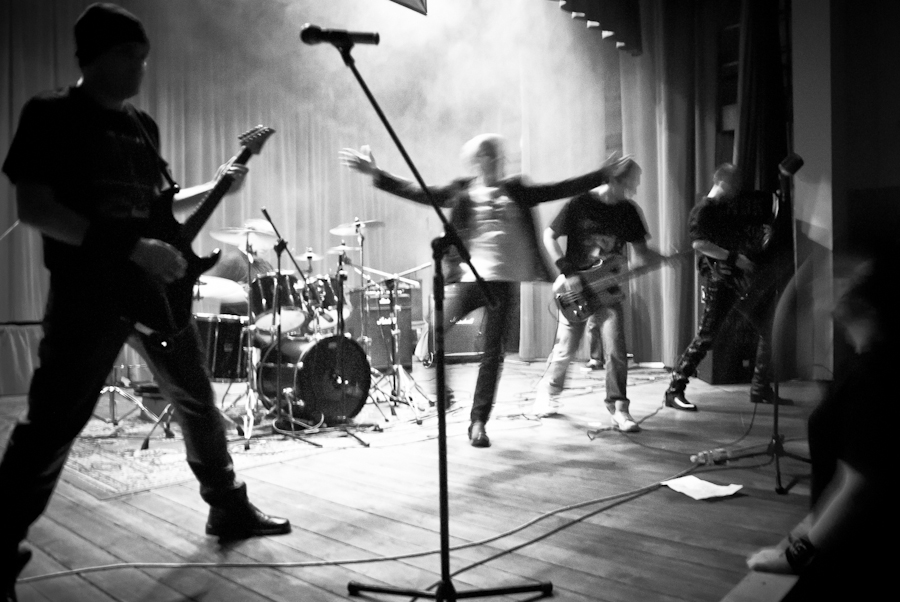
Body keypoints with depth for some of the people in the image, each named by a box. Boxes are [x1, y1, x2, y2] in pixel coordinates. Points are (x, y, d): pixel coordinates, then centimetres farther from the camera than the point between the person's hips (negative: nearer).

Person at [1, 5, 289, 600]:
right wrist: (131, 248, -21)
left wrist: (215, 186, 9)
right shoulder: (51, 115, -6)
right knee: (50, 427, -3)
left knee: (198, 400, 13)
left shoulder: (143, 125, 14)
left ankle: (229, 507, 29)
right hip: (89, 293, -6)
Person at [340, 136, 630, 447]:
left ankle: (478, 421, 12)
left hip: (503, 281, 1)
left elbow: (560, 189, 9)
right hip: (470, 278, -1)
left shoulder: (517, 190, 11)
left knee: (493, 354, 2)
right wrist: (376, 174, -10)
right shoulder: (460, 191, 6)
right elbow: (417, 192, -1)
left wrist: (603, 174, 5)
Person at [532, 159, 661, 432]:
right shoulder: (580, 204, -11)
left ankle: (619, 409, 2)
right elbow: (549, 237, -5)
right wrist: (567, 273, -14)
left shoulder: (629, 210, 2)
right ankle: (548, 394, 28)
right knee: (565, 350, 3)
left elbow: (641, 252, 8)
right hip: (576, 288, -3)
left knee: (616, 351, -8)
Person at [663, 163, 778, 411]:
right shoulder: (703, 211, -7)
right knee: (706, 336, -14)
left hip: (745, 279, 9)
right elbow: (699, 243, -21)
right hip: (719, 281, -9)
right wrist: (734, 257, -24)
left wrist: (765, 231, 7)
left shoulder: (731, 206, 17)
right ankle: (674, 391, -9)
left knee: (769, 330, 10)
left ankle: (761, 389, 22)